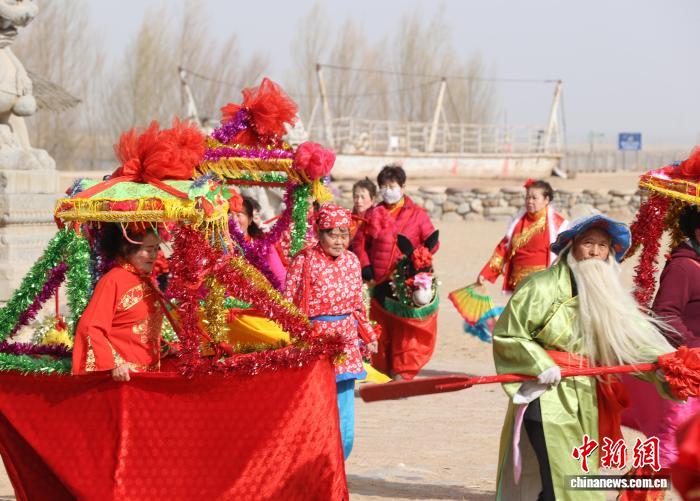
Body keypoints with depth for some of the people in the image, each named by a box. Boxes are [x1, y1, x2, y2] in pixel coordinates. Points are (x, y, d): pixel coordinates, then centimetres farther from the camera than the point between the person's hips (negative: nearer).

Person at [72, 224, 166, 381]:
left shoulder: (148, 281, 10)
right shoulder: (113, 281, -12)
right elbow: (91, 328, -16)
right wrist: (114, 365, -22)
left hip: (148, 372, 7)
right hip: (121, 374, -7)